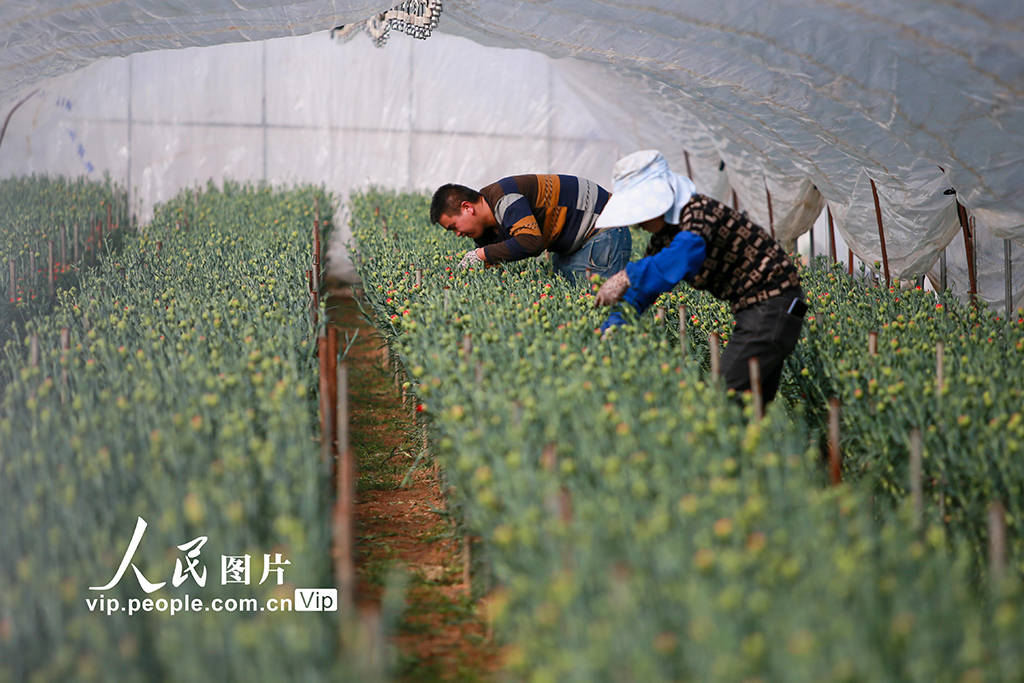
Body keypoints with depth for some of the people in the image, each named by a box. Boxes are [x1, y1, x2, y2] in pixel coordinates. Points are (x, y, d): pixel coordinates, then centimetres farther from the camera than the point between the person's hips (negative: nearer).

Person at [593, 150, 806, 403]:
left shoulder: (699, 211, -21)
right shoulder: (664, 235, 9)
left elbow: (683, 257, -42)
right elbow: (642, 290, 10)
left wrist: (626, 278, -44)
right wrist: (613, 327, -6)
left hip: (772, 304, -10)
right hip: (751, 307, 10)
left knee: (726, 390, -17)